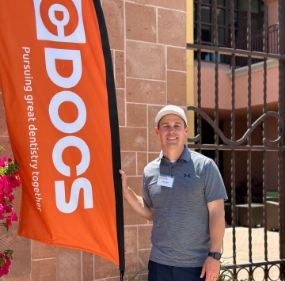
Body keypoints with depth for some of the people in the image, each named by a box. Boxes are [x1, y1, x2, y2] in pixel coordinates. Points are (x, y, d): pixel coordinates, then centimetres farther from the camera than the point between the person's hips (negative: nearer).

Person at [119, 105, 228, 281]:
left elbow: (216, 212, -7)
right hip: (159, 262, 3)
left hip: (197, 264, -3)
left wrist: (214, 255, -11)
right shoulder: (150, 171, 4)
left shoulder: (205, 166, -7)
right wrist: (125, 190, 1)